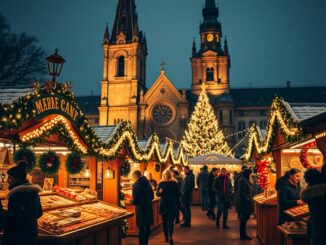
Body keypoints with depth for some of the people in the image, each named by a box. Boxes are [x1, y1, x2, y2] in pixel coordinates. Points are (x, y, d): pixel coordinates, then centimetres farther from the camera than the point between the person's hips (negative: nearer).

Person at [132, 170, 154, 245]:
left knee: (141, 228, 3)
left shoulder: (136, 185, -15)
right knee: (147, 227, 16)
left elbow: (135, 201, -14)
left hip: (141, 209, -7)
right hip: (149, 208, 7)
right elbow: (152, 196, 14)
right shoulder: (147, 183, 6)